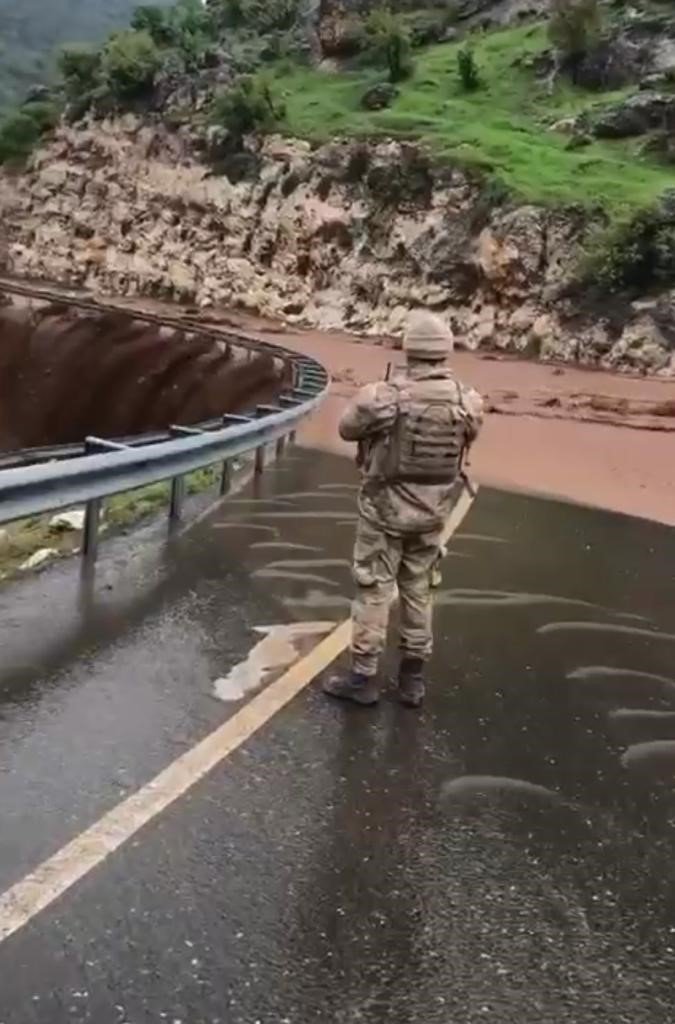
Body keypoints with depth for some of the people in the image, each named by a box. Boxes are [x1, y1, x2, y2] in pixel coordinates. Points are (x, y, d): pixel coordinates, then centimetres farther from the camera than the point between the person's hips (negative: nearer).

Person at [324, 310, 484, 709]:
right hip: (433, 512, 4)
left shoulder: (383, 397, -19)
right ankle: (413, 679, 26)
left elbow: (348, 428, -4)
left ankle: (363, 678, 16)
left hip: (386, 510, -4)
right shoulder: (469, 402, -8)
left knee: (374, 590, 8)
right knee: (419, 591, 17)